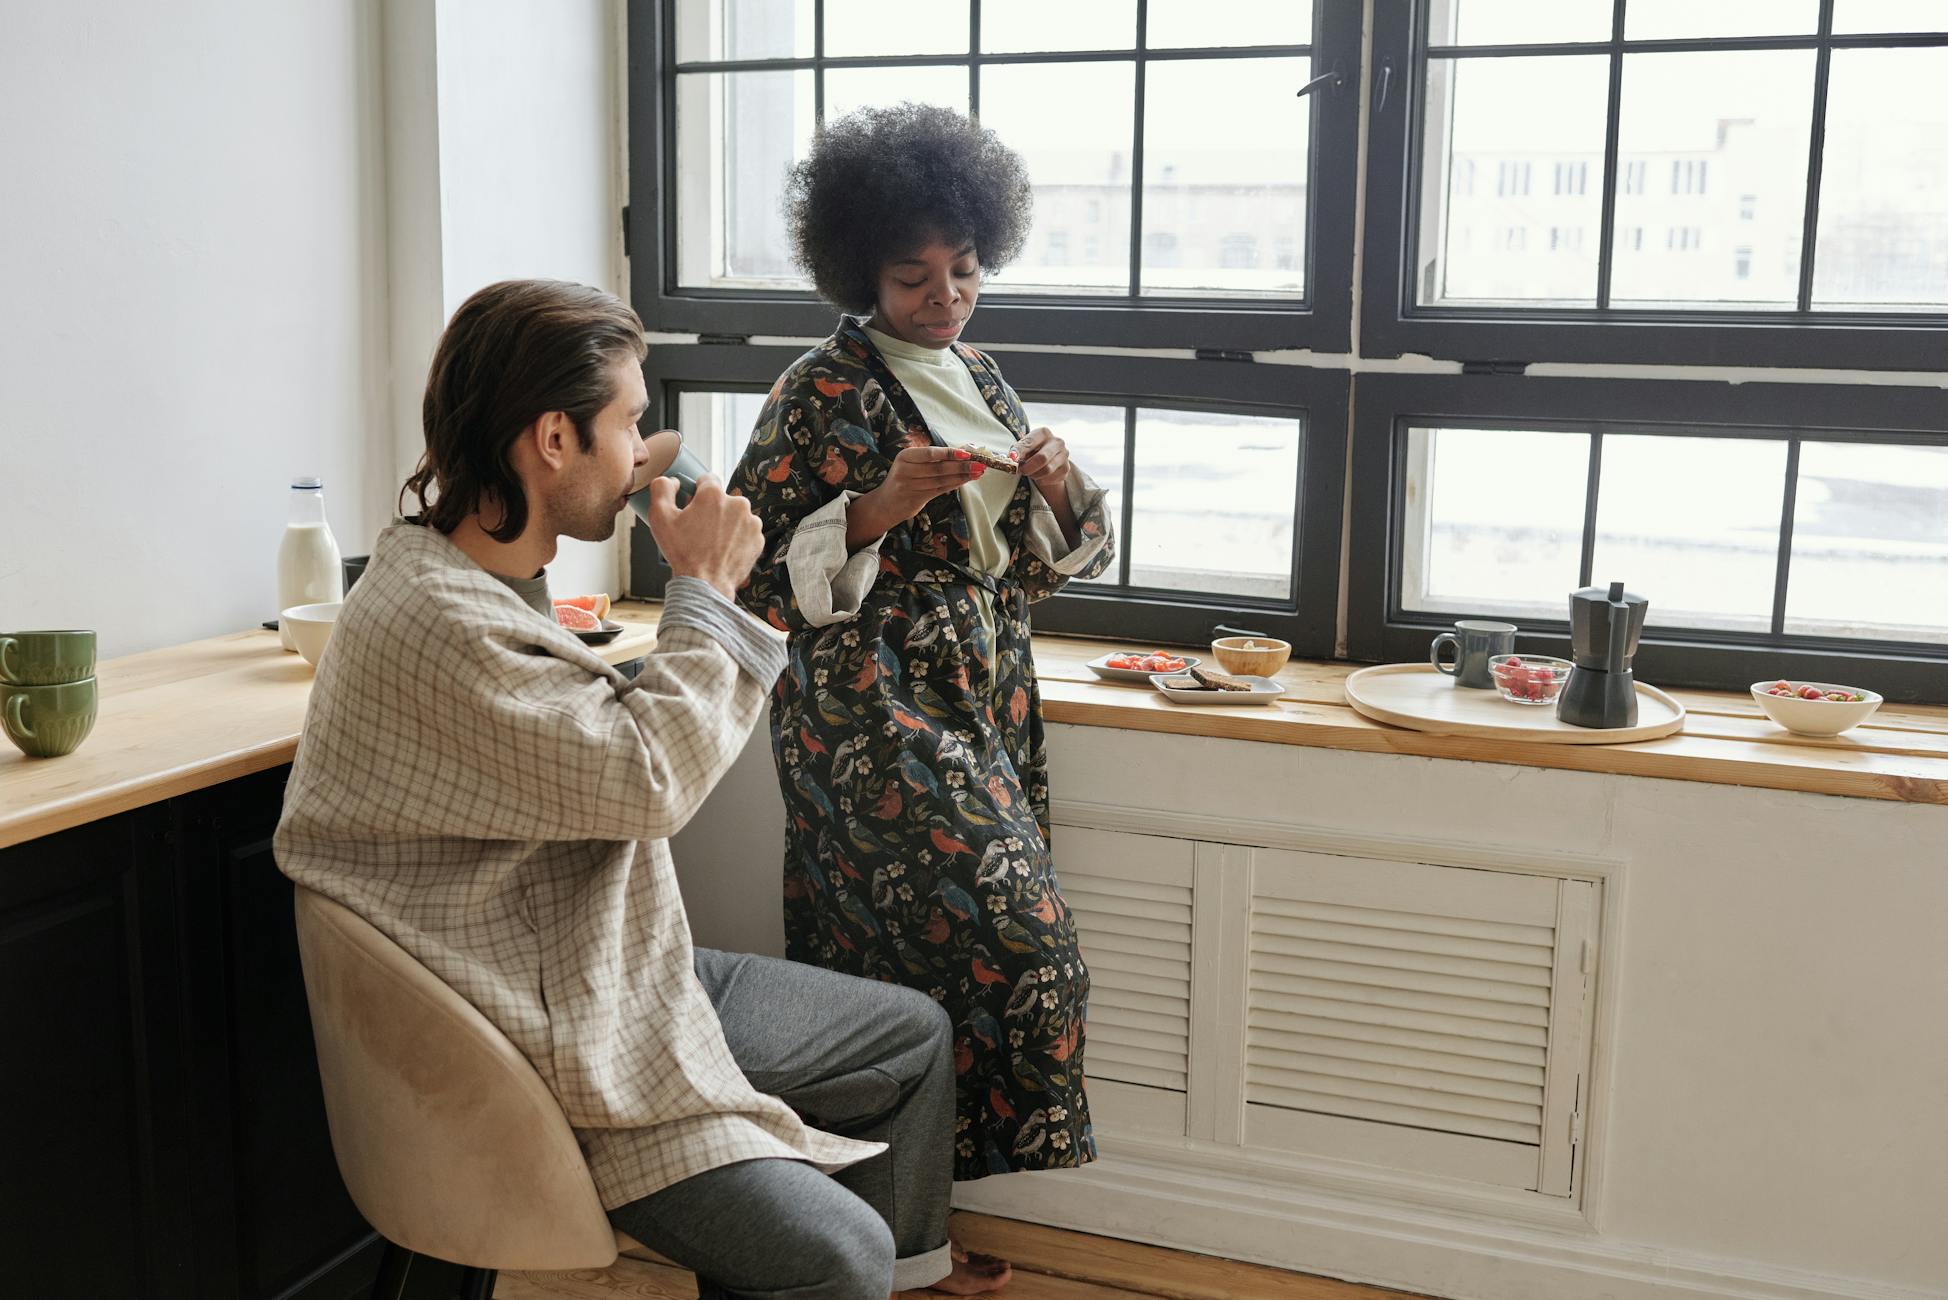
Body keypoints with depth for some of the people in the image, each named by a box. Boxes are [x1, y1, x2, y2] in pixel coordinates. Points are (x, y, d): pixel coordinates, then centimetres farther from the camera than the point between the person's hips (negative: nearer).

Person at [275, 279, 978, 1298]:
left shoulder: (484, 578, 8)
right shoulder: (432, 622, -27)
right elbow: (649, 776, -27)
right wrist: (704, 587, -16)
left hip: (628, 981, 10)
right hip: (563, 1054, -10)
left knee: (913, 1034, 17)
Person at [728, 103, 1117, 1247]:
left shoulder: (981, 382, 16)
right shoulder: (824, 393, -5)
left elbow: (1047, 561, 20)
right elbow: (756, 572, -8)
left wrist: (1060, 490, -2)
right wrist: (879, 509, -20)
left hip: (985, 711, 6)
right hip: (873, 713, -6)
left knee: (904, 962, 5)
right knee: (1022, 937, -14)